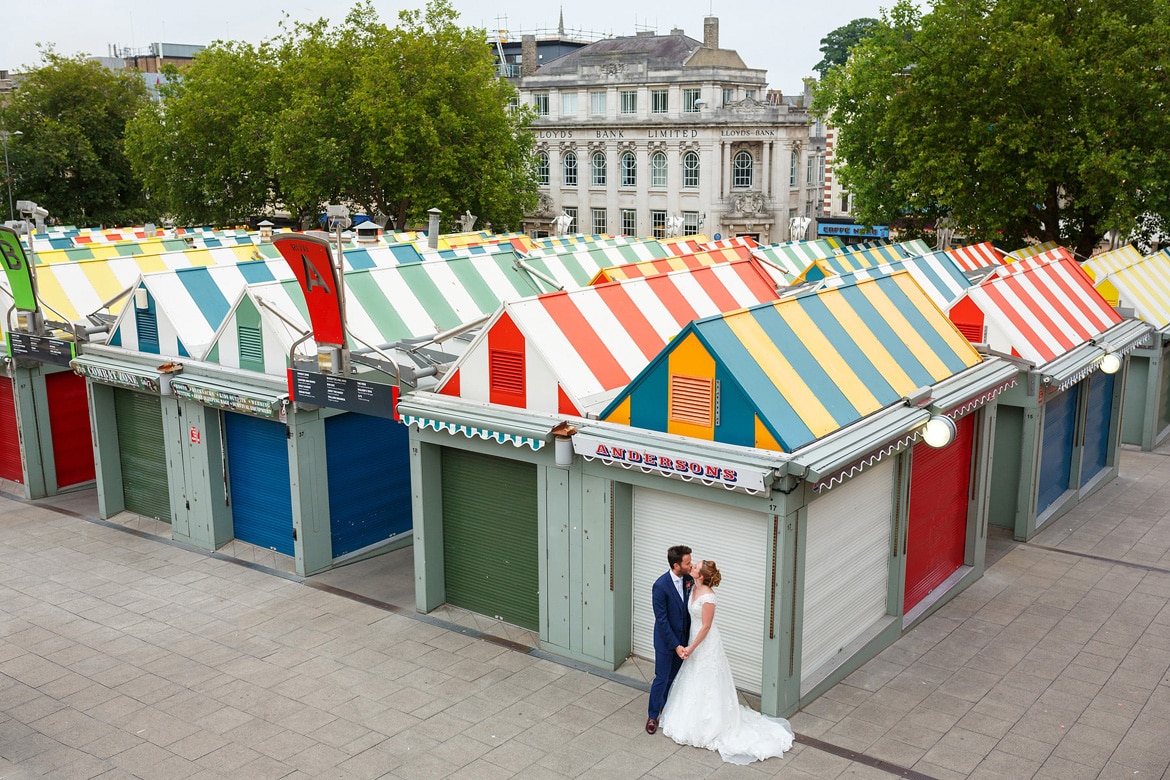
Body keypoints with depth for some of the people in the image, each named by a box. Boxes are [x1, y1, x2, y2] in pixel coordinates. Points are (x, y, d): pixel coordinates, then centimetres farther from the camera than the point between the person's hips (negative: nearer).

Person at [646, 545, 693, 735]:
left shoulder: (689, 579, -7)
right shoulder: (660, 586, -25)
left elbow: (691, 608, 6)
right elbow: (662, 619, -22)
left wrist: (689, 638, 5)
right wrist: (676, 645, -21)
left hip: (683, 637, 6)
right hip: (665, 640, -6)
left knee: (674, 677, 18)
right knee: (662, 678, 5)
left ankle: (666, 708, 38)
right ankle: (652, 716, 22)